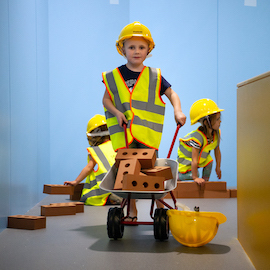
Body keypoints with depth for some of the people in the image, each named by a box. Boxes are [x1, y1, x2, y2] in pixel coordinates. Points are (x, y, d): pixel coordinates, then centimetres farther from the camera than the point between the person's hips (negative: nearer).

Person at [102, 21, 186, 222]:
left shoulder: (154, 76, 4)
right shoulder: (114, 77, 5)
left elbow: (171, 93, 6)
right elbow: (106, 99, 9)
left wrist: (178, 110, -11)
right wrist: (116, 112, -8)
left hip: (148, 133, -1)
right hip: (123, 133, 1)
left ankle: (160, 207, 14)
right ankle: (132, 211, 15)